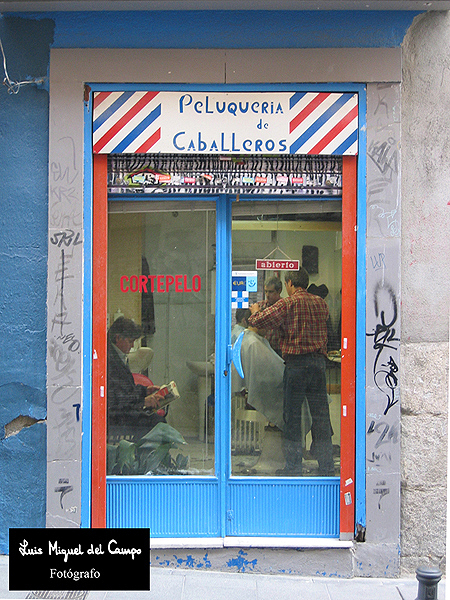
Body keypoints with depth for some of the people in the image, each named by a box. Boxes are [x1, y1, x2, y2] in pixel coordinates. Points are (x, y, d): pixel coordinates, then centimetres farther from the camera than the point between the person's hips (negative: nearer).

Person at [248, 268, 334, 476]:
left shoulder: (288, 304, -7)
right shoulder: (321, 303, 9)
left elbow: (258, 320, -9)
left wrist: (255, 310, 15)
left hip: (296, 363, -5)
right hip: (318, 361, 5)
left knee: (292, 416, 4)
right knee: (320, 415, 9)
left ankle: (293, 467, 8)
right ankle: (327, 468, 12)